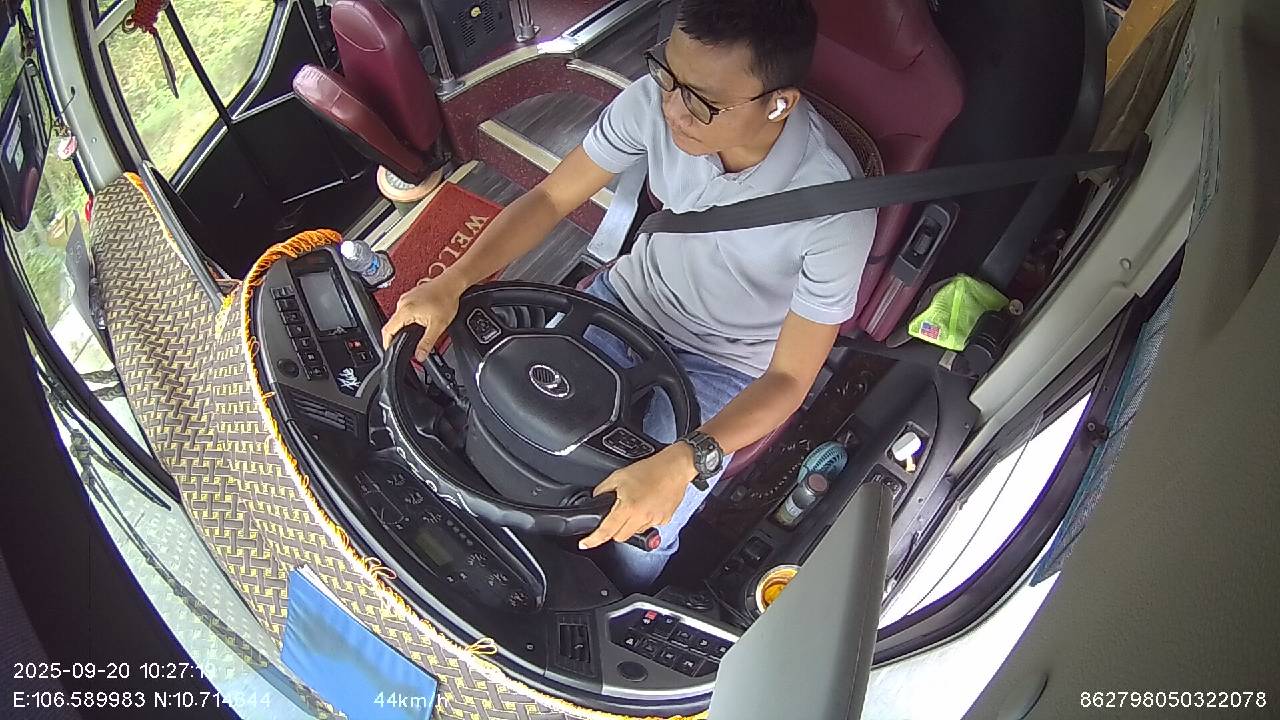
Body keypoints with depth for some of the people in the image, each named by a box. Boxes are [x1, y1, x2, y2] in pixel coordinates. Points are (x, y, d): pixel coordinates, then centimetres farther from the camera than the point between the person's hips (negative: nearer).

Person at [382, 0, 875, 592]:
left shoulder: (836, 205, -33)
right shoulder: (657, 99, -22)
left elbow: (789, 378, -27)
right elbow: (550, 198, -10)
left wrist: (683, 463, -43)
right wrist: (452, 282, -24)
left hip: (726, 365, -4)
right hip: (631, 294, 4)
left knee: (634, 541, -16)